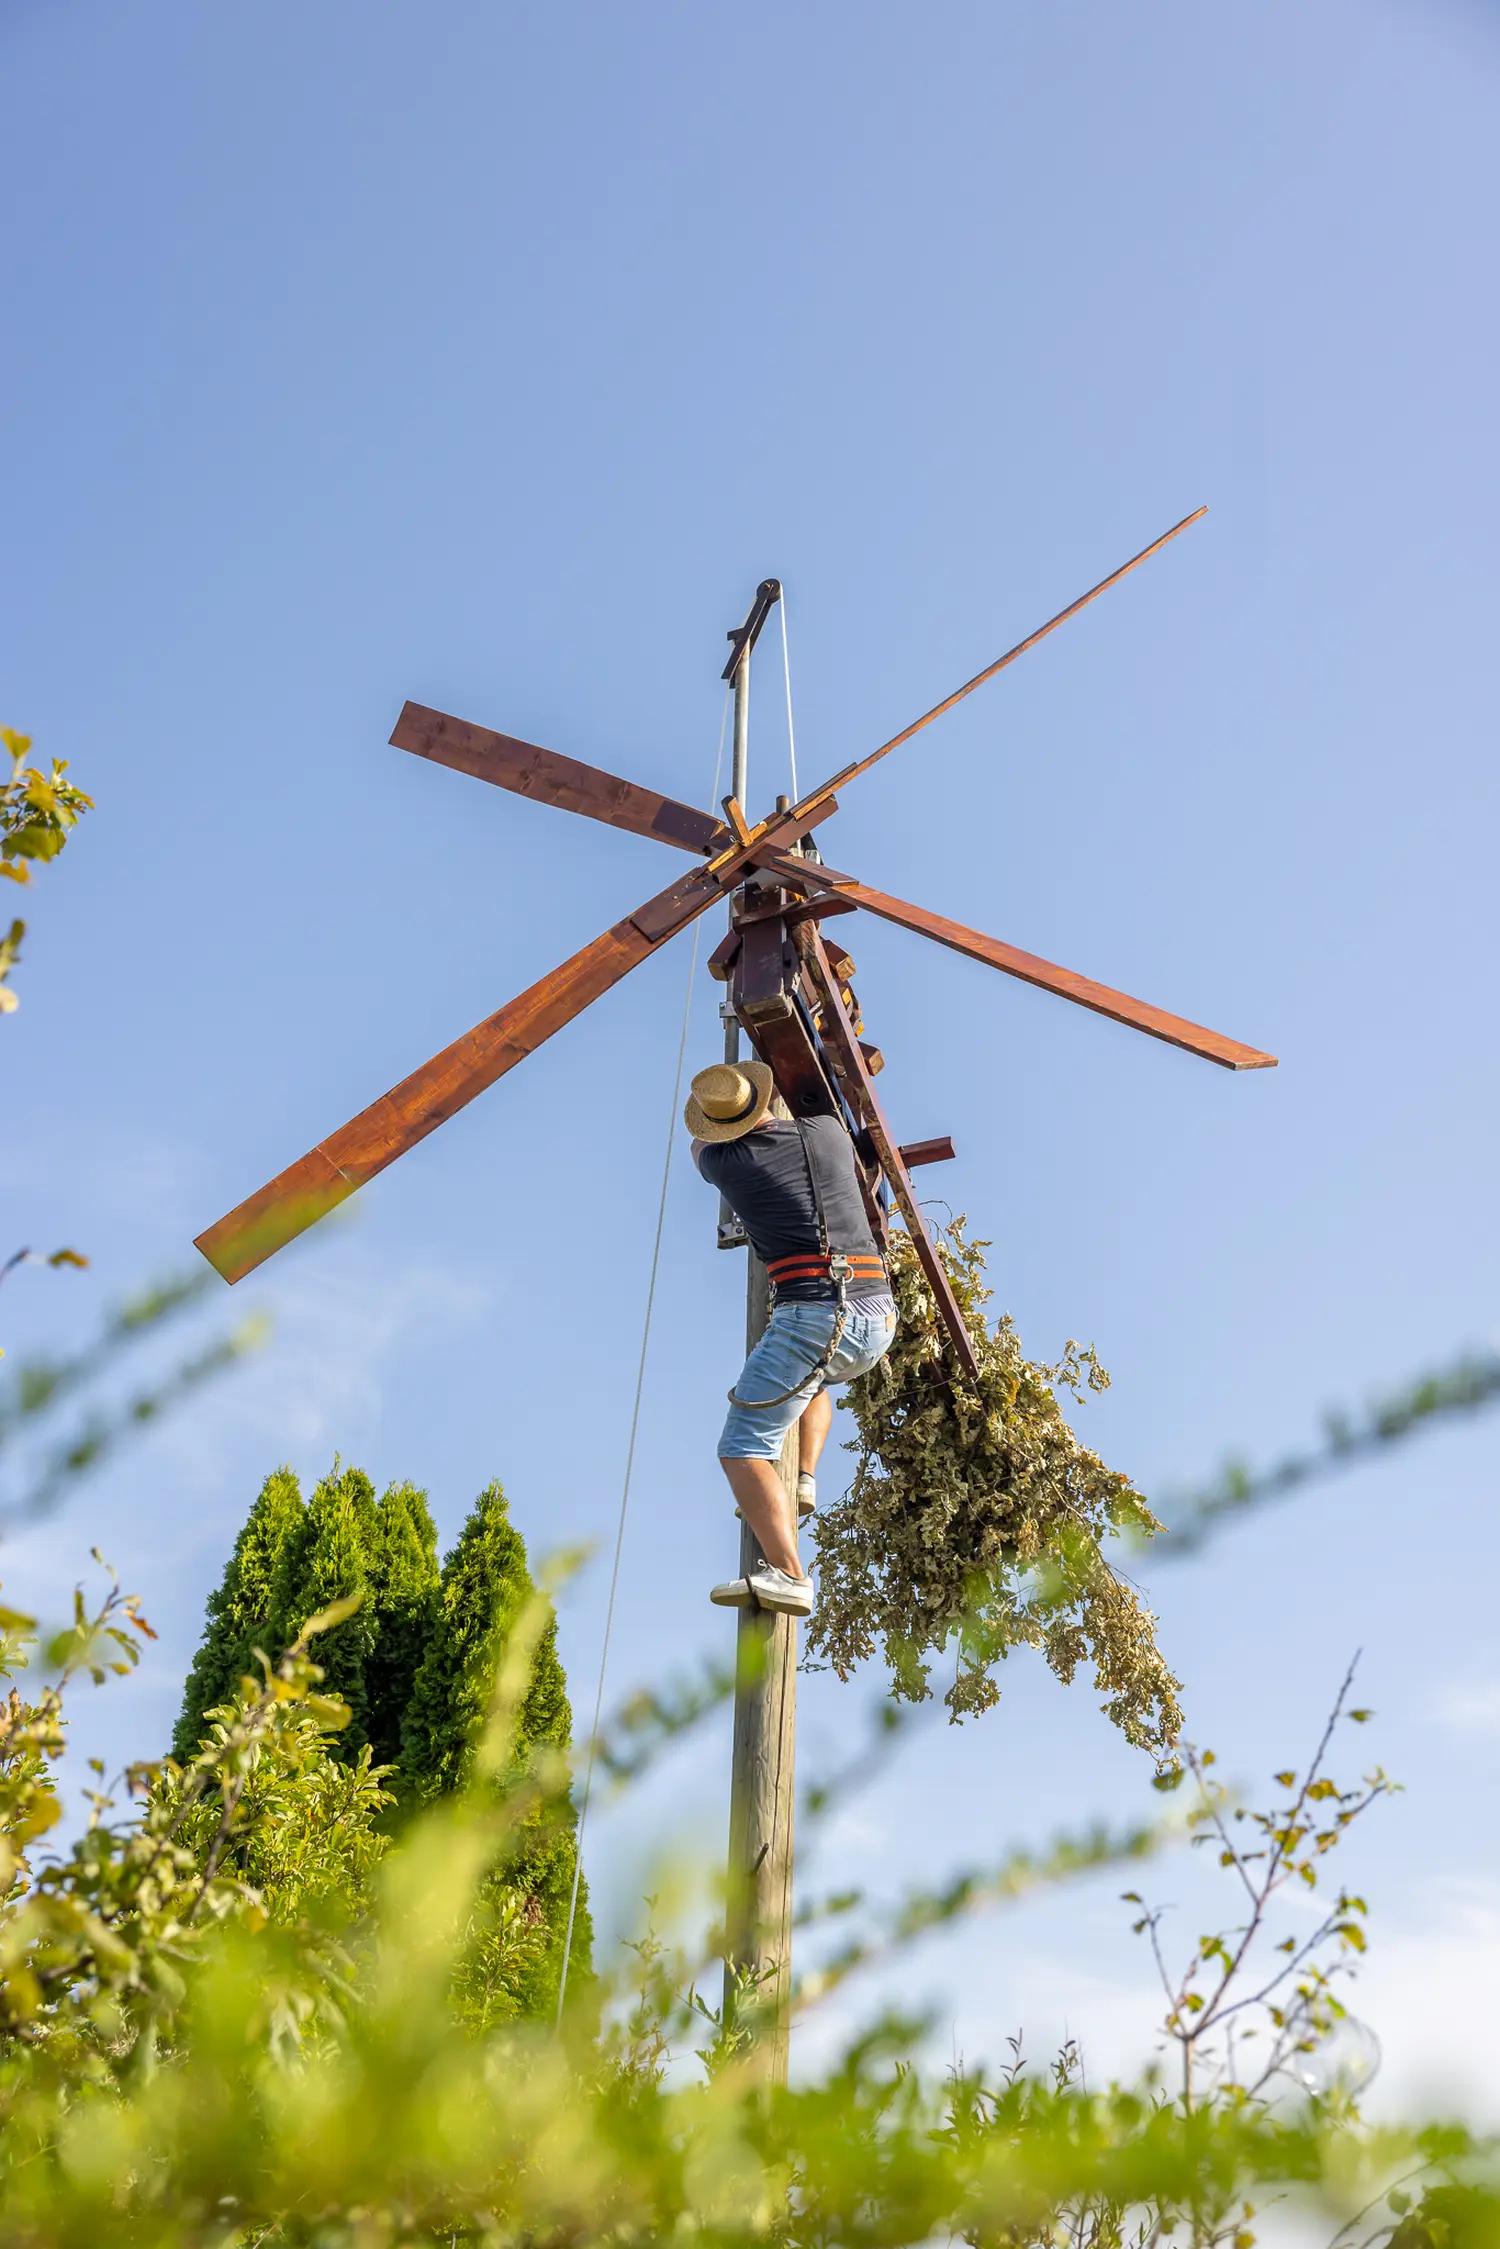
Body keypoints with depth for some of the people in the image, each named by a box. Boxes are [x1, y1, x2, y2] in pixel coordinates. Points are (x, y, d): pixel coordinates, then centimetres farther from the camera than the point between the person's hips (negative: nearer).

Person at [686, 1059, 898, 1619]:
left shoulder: (724, 1161, 4)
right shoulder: (827, 1131, 13)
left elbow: (701, 1145, 31)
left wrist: (718, 1121, 53)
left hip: (810, 1313, -6)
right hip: (879, 1319, 6)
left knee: (743, 1450, -7)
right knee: (814, 1379, 38)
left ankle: (787, 1574, -25)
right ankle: (803, 1480, 20)